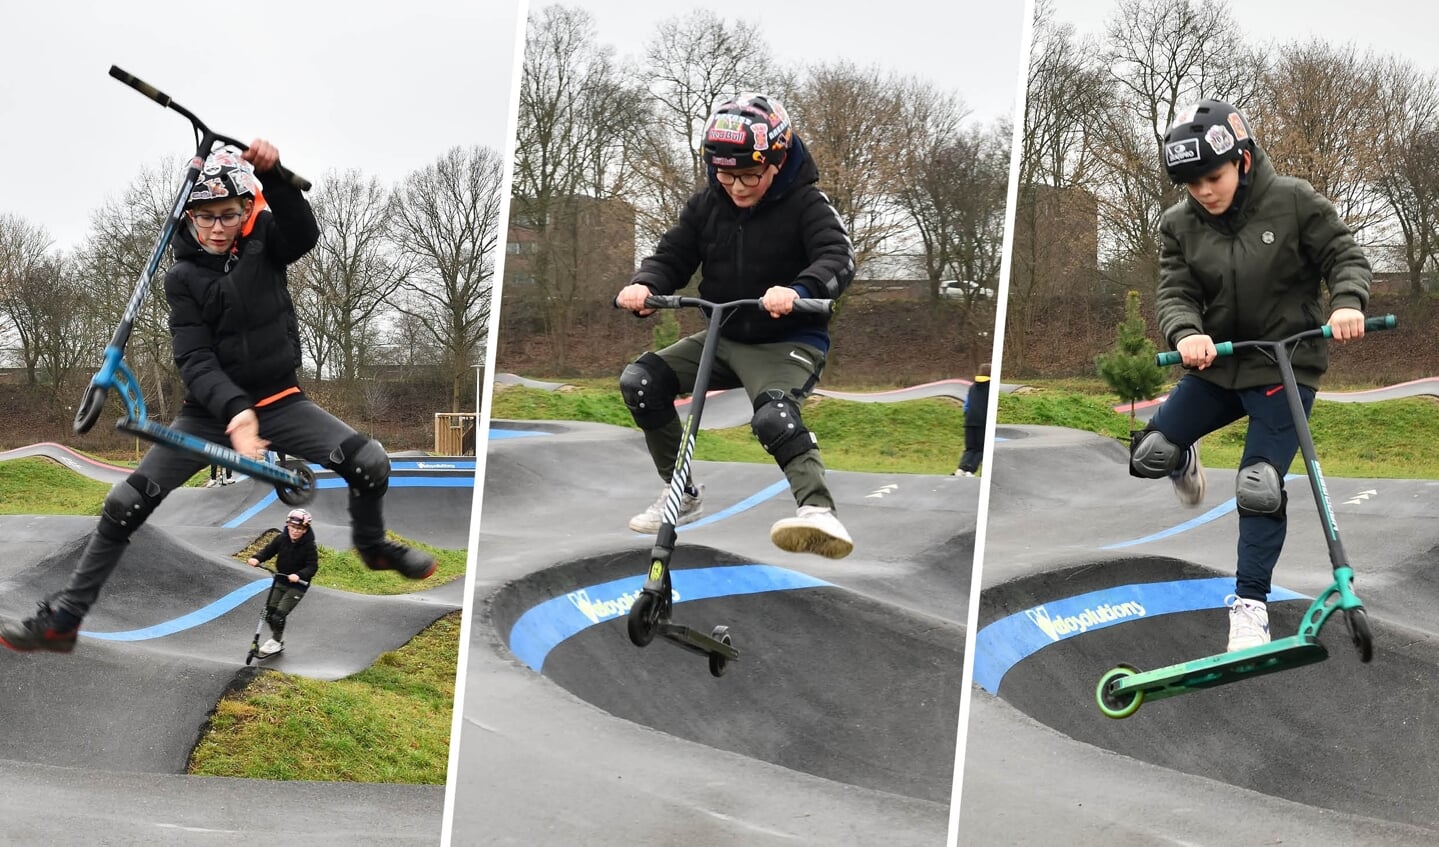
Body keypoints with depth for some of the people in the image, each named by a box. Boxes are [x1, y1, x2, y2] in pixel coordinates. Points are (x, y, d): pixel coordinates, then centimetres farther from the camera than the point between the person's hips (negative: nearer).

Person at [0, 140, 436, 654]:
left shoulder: (264, 242, -4)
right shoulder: (183, 277, -7)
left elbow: (304, 234, -28)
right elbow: (195, 360, -17)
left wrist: (274, 174, -46)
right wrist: (235, 411, -36)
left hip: (278, 402, 1)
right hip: (210, 410, -1)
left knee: (371, 463, -17)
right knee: (125, 504, -10)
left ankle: (372, 544, 15)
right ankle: (62, 620, -2)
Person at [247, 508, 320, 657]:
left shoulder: (309, 546, -18)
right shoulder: (281, 539, -6)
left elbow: (312, 567, -19)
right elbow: (268, 550, 1)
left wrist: (299, 575, -37)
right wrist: (256, 558, -20)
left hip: (298, 585, -5)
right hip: (280, 581, 5)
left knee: (279, 615, -12)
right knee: (269, 613, 4)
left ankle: (276, 641, 11)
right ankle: (277, 640, 28)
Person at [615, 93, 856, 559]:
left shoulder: (805, 204, -14)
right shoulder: (707, 204, 1)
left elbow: (838, 258, -28)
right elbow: (672, 257, 2)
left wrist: (798, 290, -49)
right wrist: (644, 284, -22)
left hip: (790, 342, -6)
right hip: (724, 339, 6)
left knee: (773, 415, -36)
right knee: (640, 381, -10)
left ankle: (819, 511, -47)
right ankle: (683, 494, 4)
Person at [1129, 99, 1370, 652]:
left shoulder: (1293, 202, -13)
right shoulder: (1179, 226, -4)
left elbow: (1345, 257, -8)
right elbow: (1175, 293, -7)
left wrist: (1347, 303, -28)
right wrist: (1186, 333, -30)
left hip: (1286, 366, -4)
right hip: (1217, 364, 4)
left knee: (1260, 487, -15)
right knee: (1149, 455, -6)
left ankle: (1250, 603, -1)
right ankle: (1185, 461, 32)